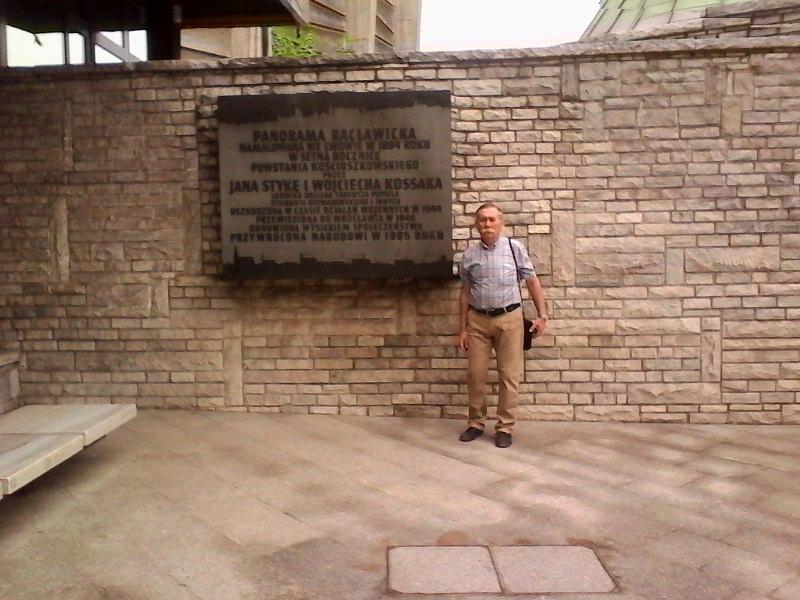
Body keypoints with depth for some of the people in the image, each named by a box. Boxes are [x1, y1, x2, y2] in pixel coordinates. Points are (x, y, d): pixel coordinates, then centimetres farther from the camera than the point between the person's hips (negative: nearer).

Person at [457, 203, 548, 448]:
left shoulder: (515, 248, -2)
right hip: (478, 319, 2)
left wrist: (542, 316, -1)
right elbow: (465, 293, 9)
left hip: (509, 318, -2)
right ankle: (476, 423, 22)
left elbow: (532, 282, 3)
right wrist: (463, 329, 8)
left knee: (509, 375, 2)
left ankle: (504, 427, 14)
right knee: (475, 374, 6)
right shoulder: (470, 255, 4)